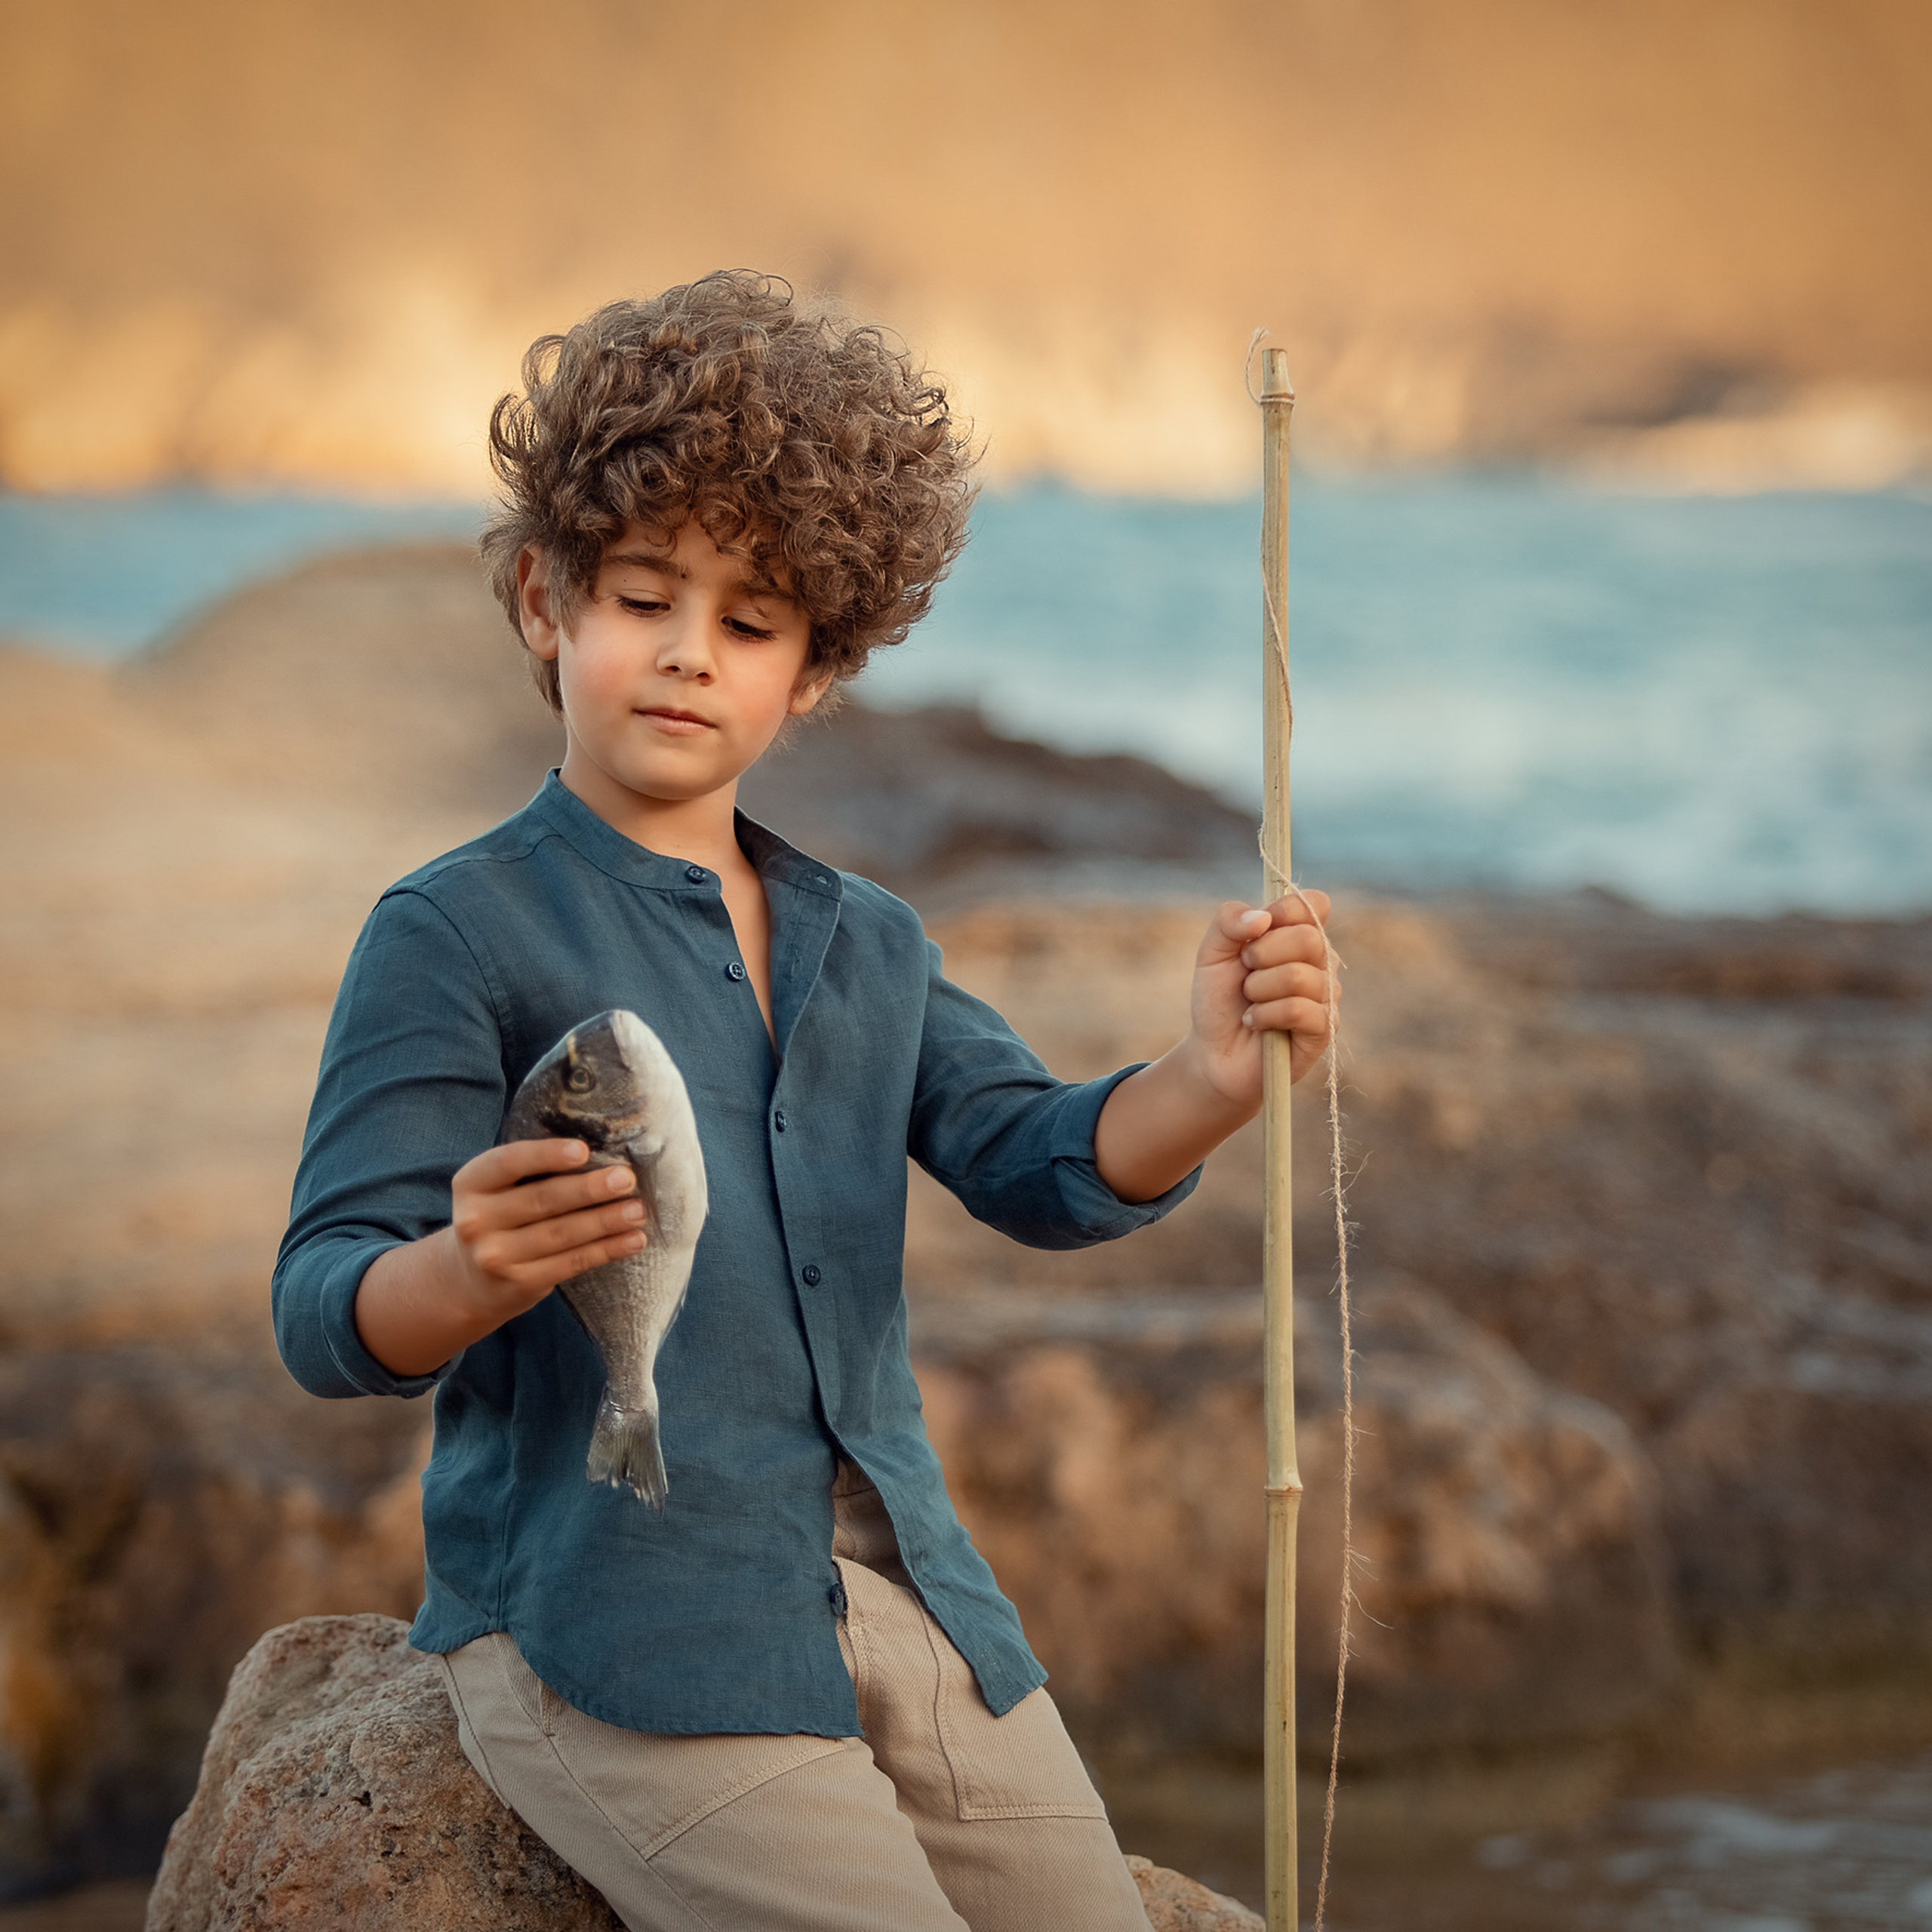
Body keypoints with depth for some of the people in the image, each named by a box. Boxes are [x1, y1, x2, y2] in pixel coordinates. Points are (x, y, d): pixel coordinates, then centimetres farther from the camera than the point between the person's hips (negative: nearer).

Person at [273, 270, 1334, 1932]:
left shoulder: (868, 947, 16)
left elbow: (1044, 1169, 0)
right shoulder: (458, 933, -4)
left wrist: (1208, 1083, -22)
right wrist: (469, 1272, -34)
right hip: (612, 1626, -6)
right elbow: (327, 1320, -11)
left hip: (900, 1605, 6)